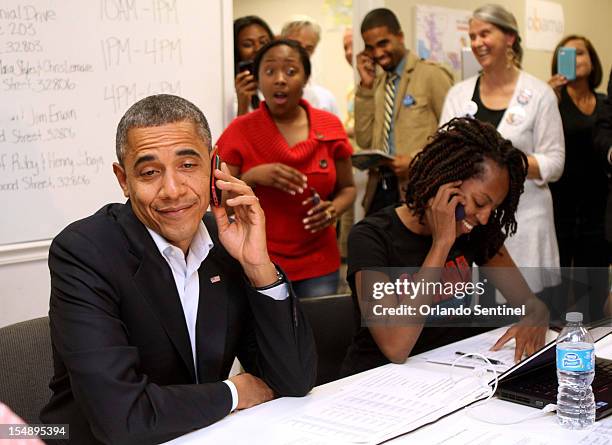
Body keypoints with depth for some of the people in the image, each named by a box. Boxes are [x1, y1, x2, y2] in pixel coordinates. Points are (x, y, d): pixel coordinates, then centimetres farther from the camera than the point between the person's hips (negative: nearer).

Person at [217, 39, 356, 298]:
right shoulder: (239, 132, -7)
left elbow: (347, 188, 10)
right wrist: (251, 177, -23)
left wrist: (334, 210, -11)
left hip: (318, 265, 2)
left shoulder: (330, 127, -1)